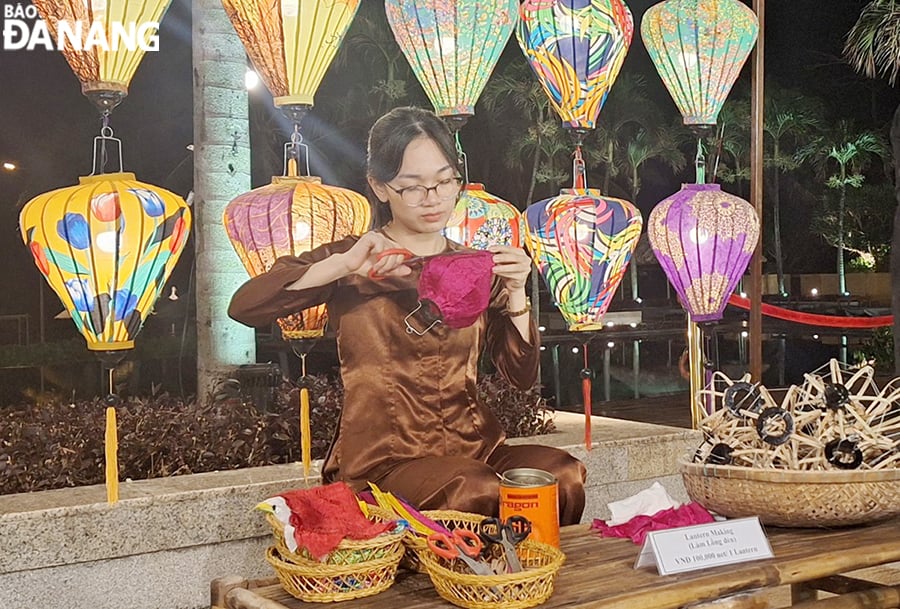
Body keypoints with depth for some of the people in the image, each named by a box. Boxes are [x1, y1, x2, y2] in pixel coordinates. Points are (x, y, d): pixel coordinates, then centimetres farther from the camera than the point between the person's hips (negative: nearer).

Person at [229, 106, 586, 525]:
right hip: (384, 459, -4)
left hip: (473, 447, 4)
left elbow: (522, 376, 10)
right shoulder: (351, 262, 5)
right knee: (479, 493, -34)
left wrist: (515, 294, -4)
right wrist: (343, 266, -18)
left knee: (563, 475, -26)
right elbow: (243, 306, -9)